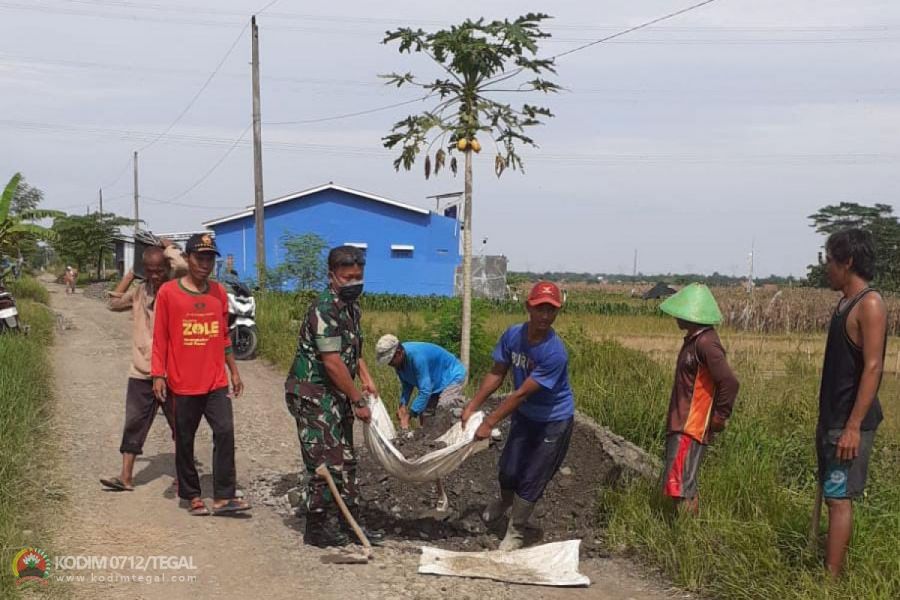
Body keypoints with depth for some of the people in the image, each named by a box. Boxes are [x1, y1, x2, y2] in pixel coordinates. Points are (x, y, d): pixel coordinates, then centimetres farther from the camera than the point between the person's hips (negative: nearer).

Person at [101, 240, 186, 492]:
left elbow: (183, 266, -25)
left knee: (181, 425, 8)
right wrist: (129, 275, 11)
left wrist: (169, 248, -6)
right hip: (141, 373, 4)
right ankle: (126, 477, 7)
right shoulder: (139, 291, 8)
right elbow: (113, 303, 14)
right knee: (134, 424, 3)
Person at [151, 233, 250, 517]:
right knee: (185, 440, 7)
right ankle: (192, 495, 21)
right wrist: (158, 375, -7)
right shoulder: (168, 292, -5)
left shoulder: (219, 292, 7)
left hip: (216, 382, 3)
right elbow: (160, 338, -3)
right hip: (182, 383, -3)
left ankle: (223, 497, -3)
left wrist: (234, 371, 15)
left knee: (225, 432, -8)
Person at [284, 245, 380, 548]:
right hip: (313, 394, -9)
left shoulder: (351, 306, 9)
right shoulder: (325, 309, -21)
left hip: (336, 394, 9)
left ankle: (347, 521, 24)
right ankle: (319, 530, 3)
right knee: (325, 462, -6)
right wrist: (358, 401, -18)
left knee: (345, 459, 14)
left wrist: (366, 378, 10)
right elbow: (332, 363, -24)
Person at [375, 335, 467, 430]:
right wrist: (403, 405, -12)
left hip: (452, 378, -9)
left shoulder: (416, 356, -38)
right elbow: (407, 384, 4)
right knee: (424, 415, 4)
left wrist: (408, 415, -37)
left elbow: (425, 390, -38)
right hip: (435, 383, 9)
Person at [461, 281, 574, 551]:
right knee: (508, 470, 15)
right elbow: (497, 373, -3)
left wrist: (489, 423, -27)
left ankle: (515, 532, 25)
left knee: (531, 479, 3)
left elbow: (522, 394, -30)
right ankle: (505, 501, 50)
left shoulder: (555, 353, -34)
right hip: (524, 416, 5)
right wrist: (472, 406, -8)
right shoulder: (513, 335, -16)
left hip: (554, 422, -5)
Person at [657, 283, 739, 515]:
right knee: (684, 486, 15)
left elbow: (729, 382, -26)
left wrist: (719, 417, -16)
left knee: (680, 487, -10)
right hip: (680, 425, 10)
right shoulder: (693, 339, 12)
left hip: (691, 428, -10)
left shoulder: (706, 343, -19)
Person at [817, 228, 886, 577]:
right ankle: (832, 571, 18)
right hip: (832, 420, 9)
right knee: (832, 498, 12)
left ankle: (831, 579, -2)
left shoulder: (869, 304, -15)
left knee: (839, 499, -6)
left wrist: (853, 427, -24)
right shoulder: (845, 303, 13)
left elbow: (873, 367, -20)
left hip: (850, 424, -9)